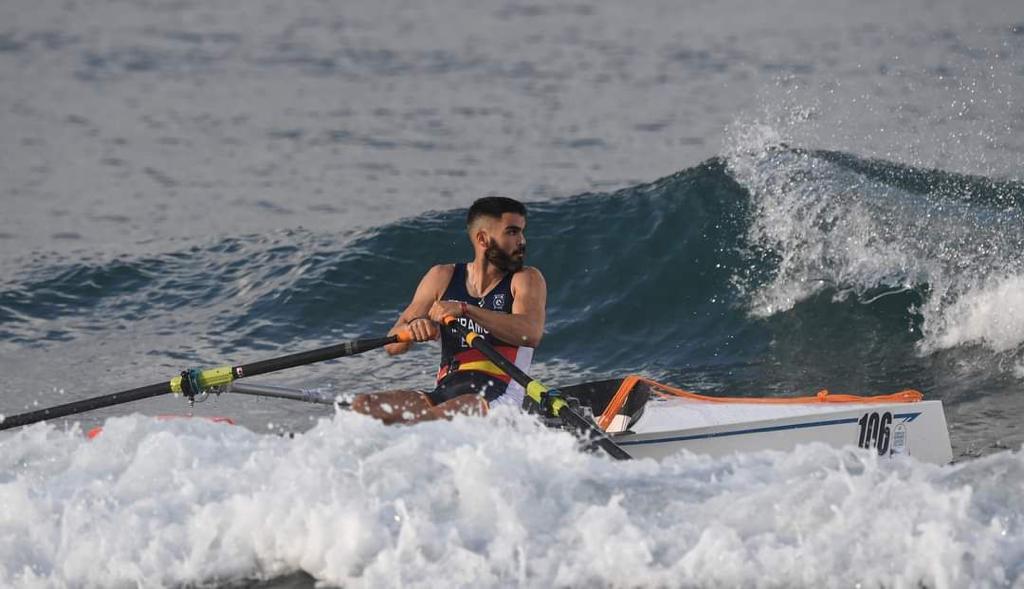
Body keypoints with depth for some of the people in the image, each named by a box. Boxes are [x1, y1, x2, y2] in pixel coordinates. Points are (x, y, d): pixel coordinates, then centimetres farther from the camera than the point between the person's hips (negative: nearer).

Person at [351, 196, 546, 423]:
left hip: (497, 400, -4)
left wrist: (465, 309, -25)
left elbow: (532, 334, -16)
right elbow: (392, 346, 12)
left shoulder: (526, 279, 6)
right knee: (363, 406, -19)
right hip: (444, 394, 4)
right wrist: (413, 328, -13)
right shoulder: (443, 277, 16)